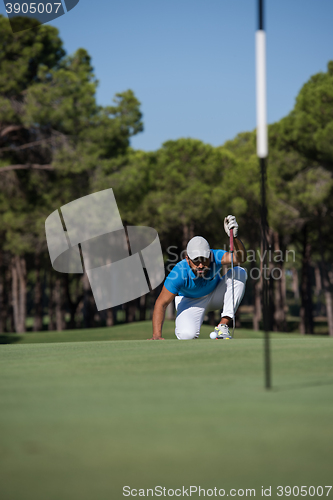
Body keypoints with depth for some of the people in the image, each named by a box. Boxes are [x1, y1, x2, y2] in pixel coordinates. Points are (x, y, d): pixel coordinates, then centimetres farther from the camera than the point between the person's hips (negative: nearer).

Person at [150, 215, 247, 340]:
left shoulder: (215, 257, -30)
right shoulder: (179, 273, -34)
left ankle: (223, 325, -21)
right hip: (190, 301, -3)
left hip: (215, 295, 3)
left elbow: (240, 259, -47)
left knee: (239, 273, -26)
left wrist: (234, 237, -67)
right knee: (187, 335, -34)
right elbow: (161, 303, -29)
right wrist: (157, 335, -37)